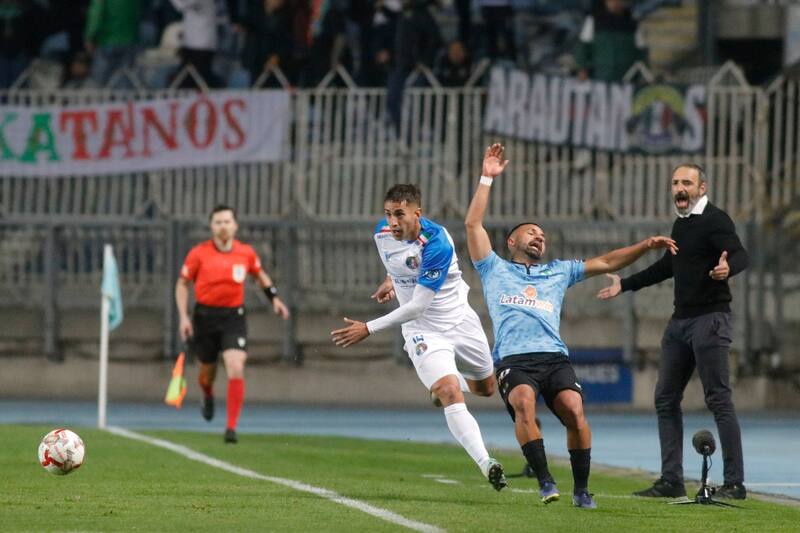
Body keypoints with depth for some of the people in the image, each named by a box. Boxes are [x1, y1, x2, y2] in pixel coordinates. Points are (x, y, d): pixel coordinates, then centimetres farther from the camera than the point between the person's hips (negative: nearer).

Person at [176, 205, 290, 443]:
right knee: (207, 372, 13)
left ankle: (231, 427, -10)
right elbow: (182, 284, 3)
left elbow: (259, 274, 20)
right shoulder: (198, 254, -6)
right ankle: (208, 396, 53)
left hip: (234, 316, 0)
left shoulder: (246, 253, -1)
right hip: (205, 316, 0)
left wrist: (274, 297, 8)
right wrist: (183, 316, -5)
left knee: (236, 370, -18)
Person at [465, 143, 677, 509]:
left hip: (555, 358, 2)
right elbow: (473, 224, 16)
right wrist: (487, 179, 15)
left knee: (574, 410, -24)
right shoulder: (495, 270, 23)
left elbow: (605, 263, 29)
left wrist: (645, 246, 18)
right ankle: (545, 482, -30)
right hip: (514, 359, -2)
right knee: (524, 403, -33)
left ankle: (581, 489, -12)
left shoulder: (557, 272, 31)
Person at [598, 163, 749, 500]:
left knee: (719, 400, -11)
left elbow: (740, 255, -23)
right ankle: (671, 481, 14)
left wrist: (728, 267, -47)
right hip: (680, 320, 9)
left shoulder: (715, 220, -8)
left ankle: (735, 483, -10)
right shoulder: (681, 225, 17)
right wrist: (625, 285, 40)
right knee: (665, 399, 9)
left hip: (710, 319, -9)